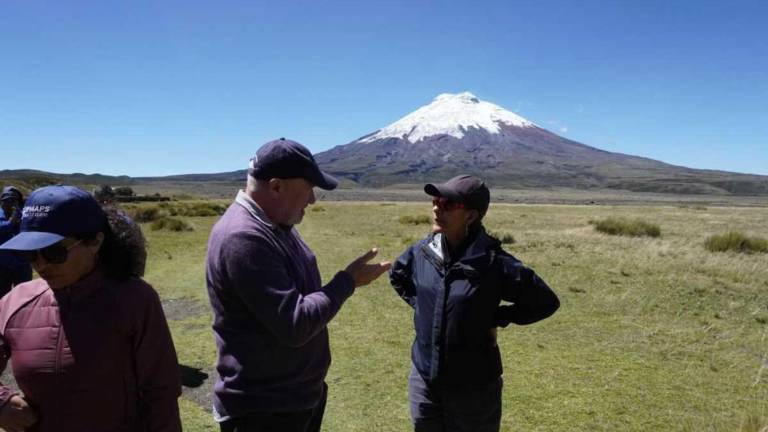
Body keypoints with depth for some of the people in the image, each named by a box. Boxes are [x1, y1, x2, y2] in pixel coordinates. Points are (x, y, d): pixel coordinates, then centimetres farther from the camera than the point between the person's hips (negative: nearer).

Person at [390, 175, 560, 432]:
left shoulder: (492, 262, -19)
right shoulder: (422, 251, -6)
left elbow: (545, 302, -11)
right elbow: (397, 276, 16)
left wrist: (496, 318, -12)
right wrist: (421, 305, 4)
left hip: (474, 386, -4)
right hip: (424, 379, 4)